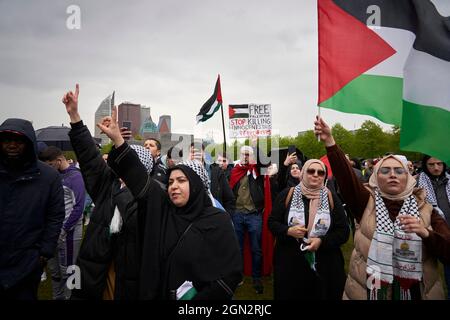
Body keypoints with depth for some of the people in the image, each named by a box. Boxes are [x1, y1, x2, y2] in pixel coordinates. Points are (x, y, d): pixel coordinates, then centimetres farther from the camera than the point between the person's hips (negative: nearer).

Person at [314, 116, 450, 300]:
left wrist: (425, 233, -25)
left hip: (415, 291, 1)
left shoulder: (425, 210, 0)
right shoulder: (367, 202, -4)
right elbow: (345, 175, -20)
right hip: (367, 290, -1)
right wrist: (329, 141, -33)